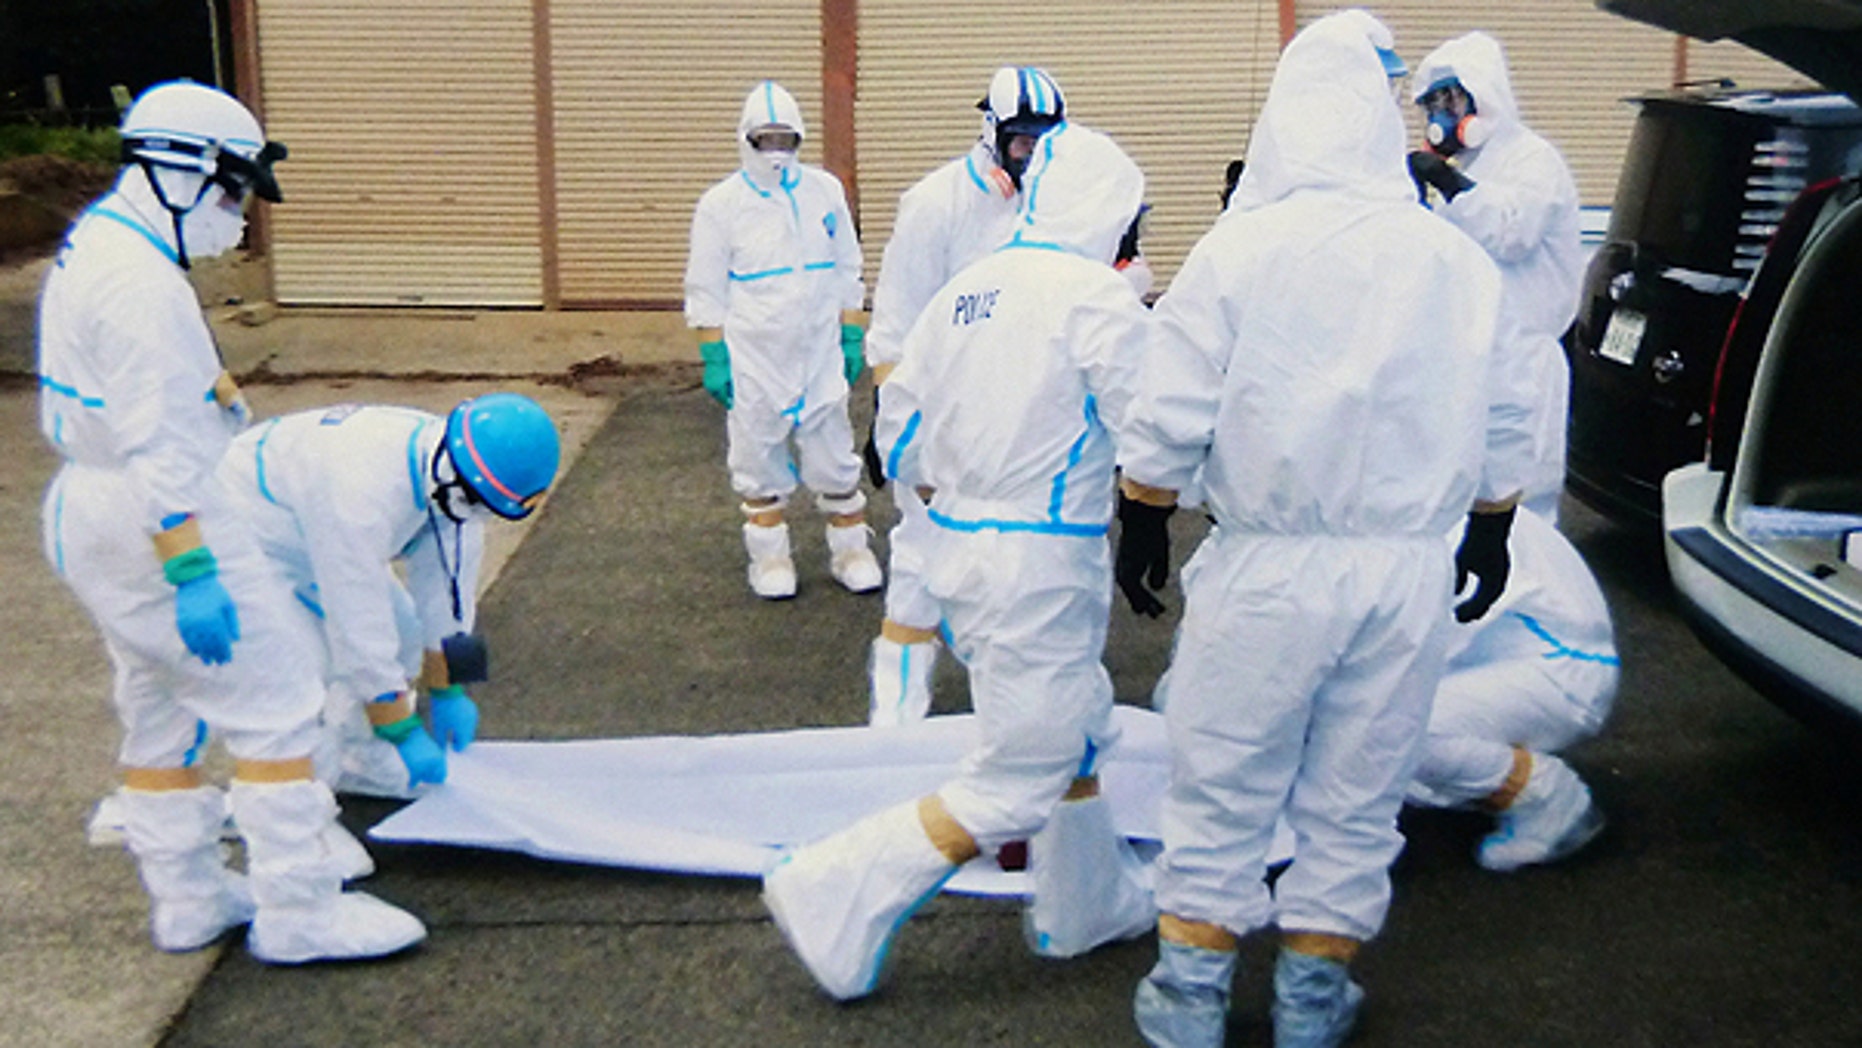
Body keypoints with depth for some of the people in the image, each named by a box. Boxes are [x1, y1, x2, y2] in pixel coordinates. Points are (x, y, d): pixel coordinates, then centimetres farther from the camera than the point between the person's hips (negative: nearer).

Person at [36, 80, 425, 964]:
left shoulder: (92, 252, 12)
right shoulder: (138, 279, -21)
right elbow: (155, 444, -26)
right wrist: (192, 573, -27)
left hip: (93, 516, 11)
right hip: (157, 525, -11)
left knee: (160, 708, 18)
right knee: (273, 697, -4)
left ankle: (186, 898, 30)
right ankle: (297, 911, 3)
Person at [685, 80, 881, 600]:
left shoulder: (824, 191, 4)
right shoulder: (721, 204, -4)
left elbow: (847, 272, 10)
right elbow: (706, 292, -1)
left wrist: (852, 338, 7)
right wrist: (713, 358, -5)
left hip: (819, 352, 2)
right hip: (752, 357, -2)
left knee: (834, 454, 7)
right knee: (759, 458, 8)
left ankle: (851, 549, 21)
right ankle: (770, 556, 23)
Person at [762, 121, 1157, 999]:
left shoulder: (962, 291, 9)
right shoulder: (1094, 295, -13)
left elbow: (898, 430, 13)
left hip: (960, 540, 9)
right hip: (1042, 562, -9)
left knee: (1072, 737, 23)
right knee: (1015, 784, 1)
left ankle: (1088, 905, 37)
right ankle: (834, 895, 1)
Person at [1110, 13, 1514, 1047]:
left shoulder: (1241, 247, -7)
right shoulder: (1458, 260, 4)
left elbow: (1168, 420, -6)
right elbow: (1505, 432, 12)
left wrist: (1141, 528, 8)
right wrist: (1489, 535, 27)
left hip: (1268, 568, -3)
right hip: (1410, 571, 3)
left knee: (1221, 794, 10)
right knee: (1357, 803, 14)